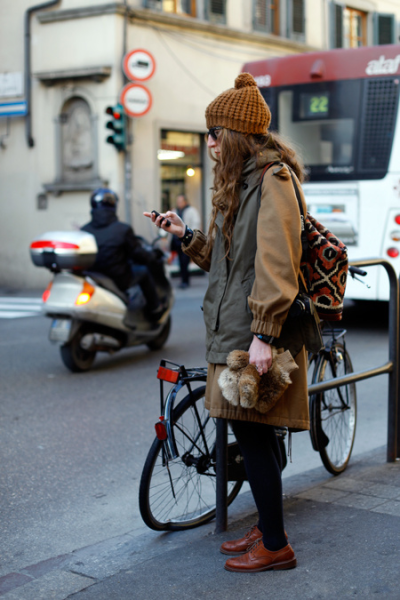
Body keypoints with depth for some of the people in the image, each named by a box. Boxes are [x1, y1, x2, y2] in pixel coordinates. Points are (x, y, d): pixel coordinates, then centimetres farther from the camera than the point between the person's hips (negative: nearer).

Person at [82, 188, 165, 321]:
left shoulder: (84, 231, -2)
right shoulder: (123, 229, -13)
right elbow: (138, 255, -6)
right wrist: (153, 256, 16)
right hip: (118, 282, -5)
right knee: (143, 270, 20)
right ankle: (155, 310, 29)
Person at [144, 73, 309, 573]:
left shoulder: (273, 179, -12)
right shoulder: (241, 181, 19)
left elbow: (276, 262, -21)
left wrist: (263, 334, -25)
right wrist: (186, 236, 10)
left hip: (257, 329, -9)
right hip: (233, 326, 9)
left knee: (251, 431, -5)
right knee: (252, 431, 14)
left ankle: (275, 547, 6)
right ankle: (267, 527, 26)